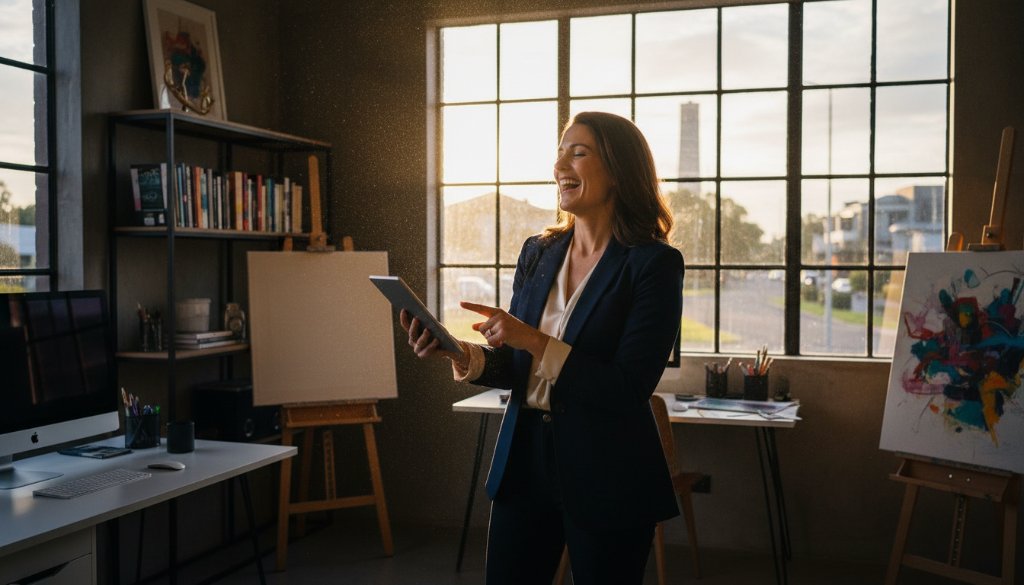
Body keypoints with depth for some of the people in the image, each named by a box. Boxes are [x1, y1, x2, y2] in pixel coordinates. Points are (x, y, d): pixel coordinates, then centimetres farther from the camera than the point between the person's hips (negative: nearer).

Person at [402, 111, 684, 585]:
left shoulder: (653, 263, -12)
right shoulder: (538, 253, 6)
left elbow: (630, 390, -18)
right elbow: (514, 368, 9)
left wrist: (535, 341, -24)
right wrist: (461, 354, -11)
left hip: (606, 478, -5)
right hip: (524, 462, 5)